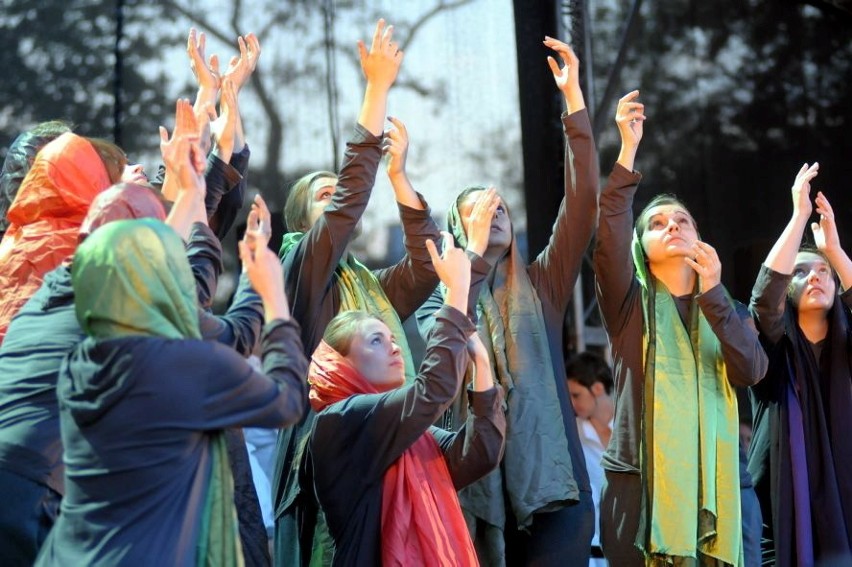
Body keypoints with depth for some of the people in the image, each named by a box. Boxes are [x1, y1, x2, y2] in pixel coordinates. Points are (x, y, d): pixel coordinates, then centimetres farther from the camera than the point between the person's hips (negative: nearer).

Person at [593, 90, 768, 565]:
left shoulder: (732, 312, 17)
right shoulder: (629, 301, 9)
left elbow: (752, 371, -3)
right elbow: (609, 235, -9)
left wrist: (713, 294, -11)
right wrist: (628, 150, -15)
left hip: (715, 482, 2)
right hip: (641, 480, -2)